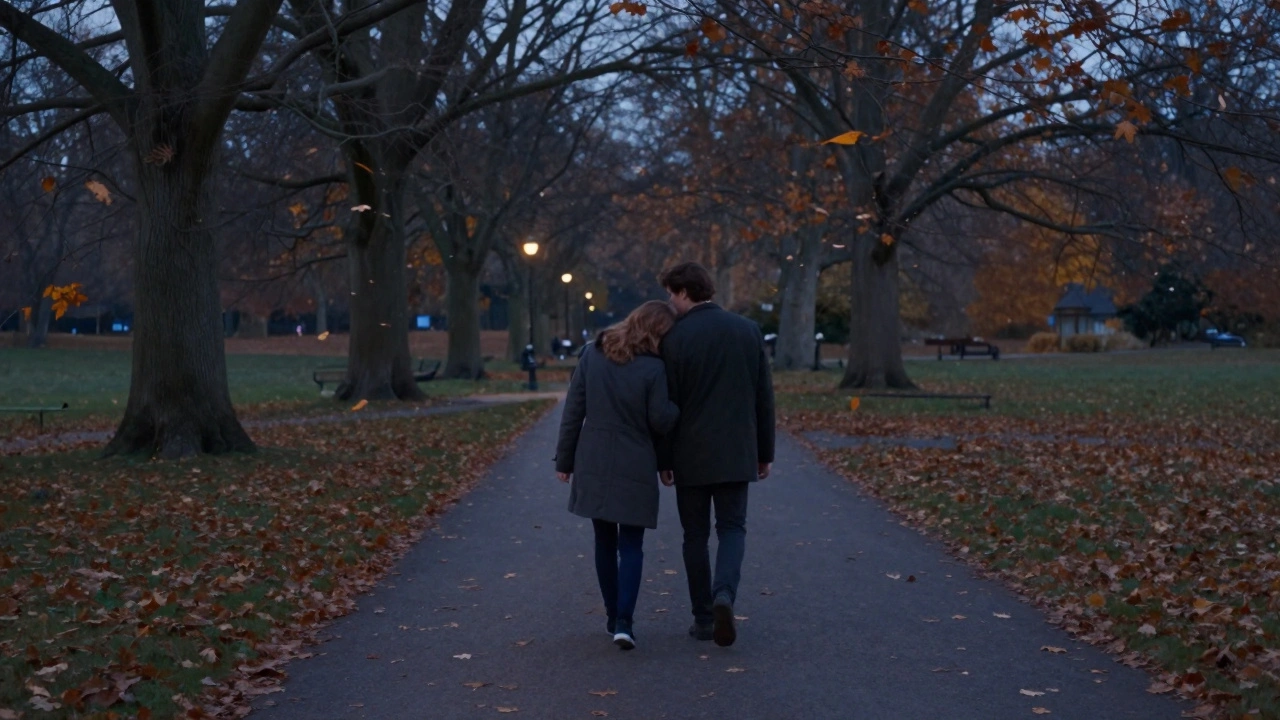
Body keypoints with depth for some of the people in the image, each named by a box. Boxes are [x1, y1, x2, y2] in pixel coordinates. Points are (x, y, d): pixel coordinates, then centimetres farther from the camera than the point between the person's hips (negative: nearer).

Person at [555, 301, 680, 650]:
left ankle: (613, 616, 23)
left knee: (605, 542, 16)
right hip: (635, 468, -3)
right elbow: (661, 421, -9)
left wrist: (564, 458, 8)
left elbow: (573, 411, 2)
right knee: (631, 545, 4)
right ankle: (624, 622, -8)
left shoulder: (592, 355, 0)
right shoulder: (653, 368, -12)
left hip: (593, 464, 3)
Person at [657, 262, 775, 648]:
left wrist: (664, 460, 3)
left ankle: (704, 618, 12)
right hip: (737, 454, 2)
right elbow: (764, 396, 4)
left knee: (696, 535, 9)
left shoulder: (675, 338, -9)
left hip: (691, 456, -2)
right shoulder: (747, 330, 1)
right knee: (732, 527, 10)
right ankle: (724, 594, -16)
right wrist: (765, 452, 12)